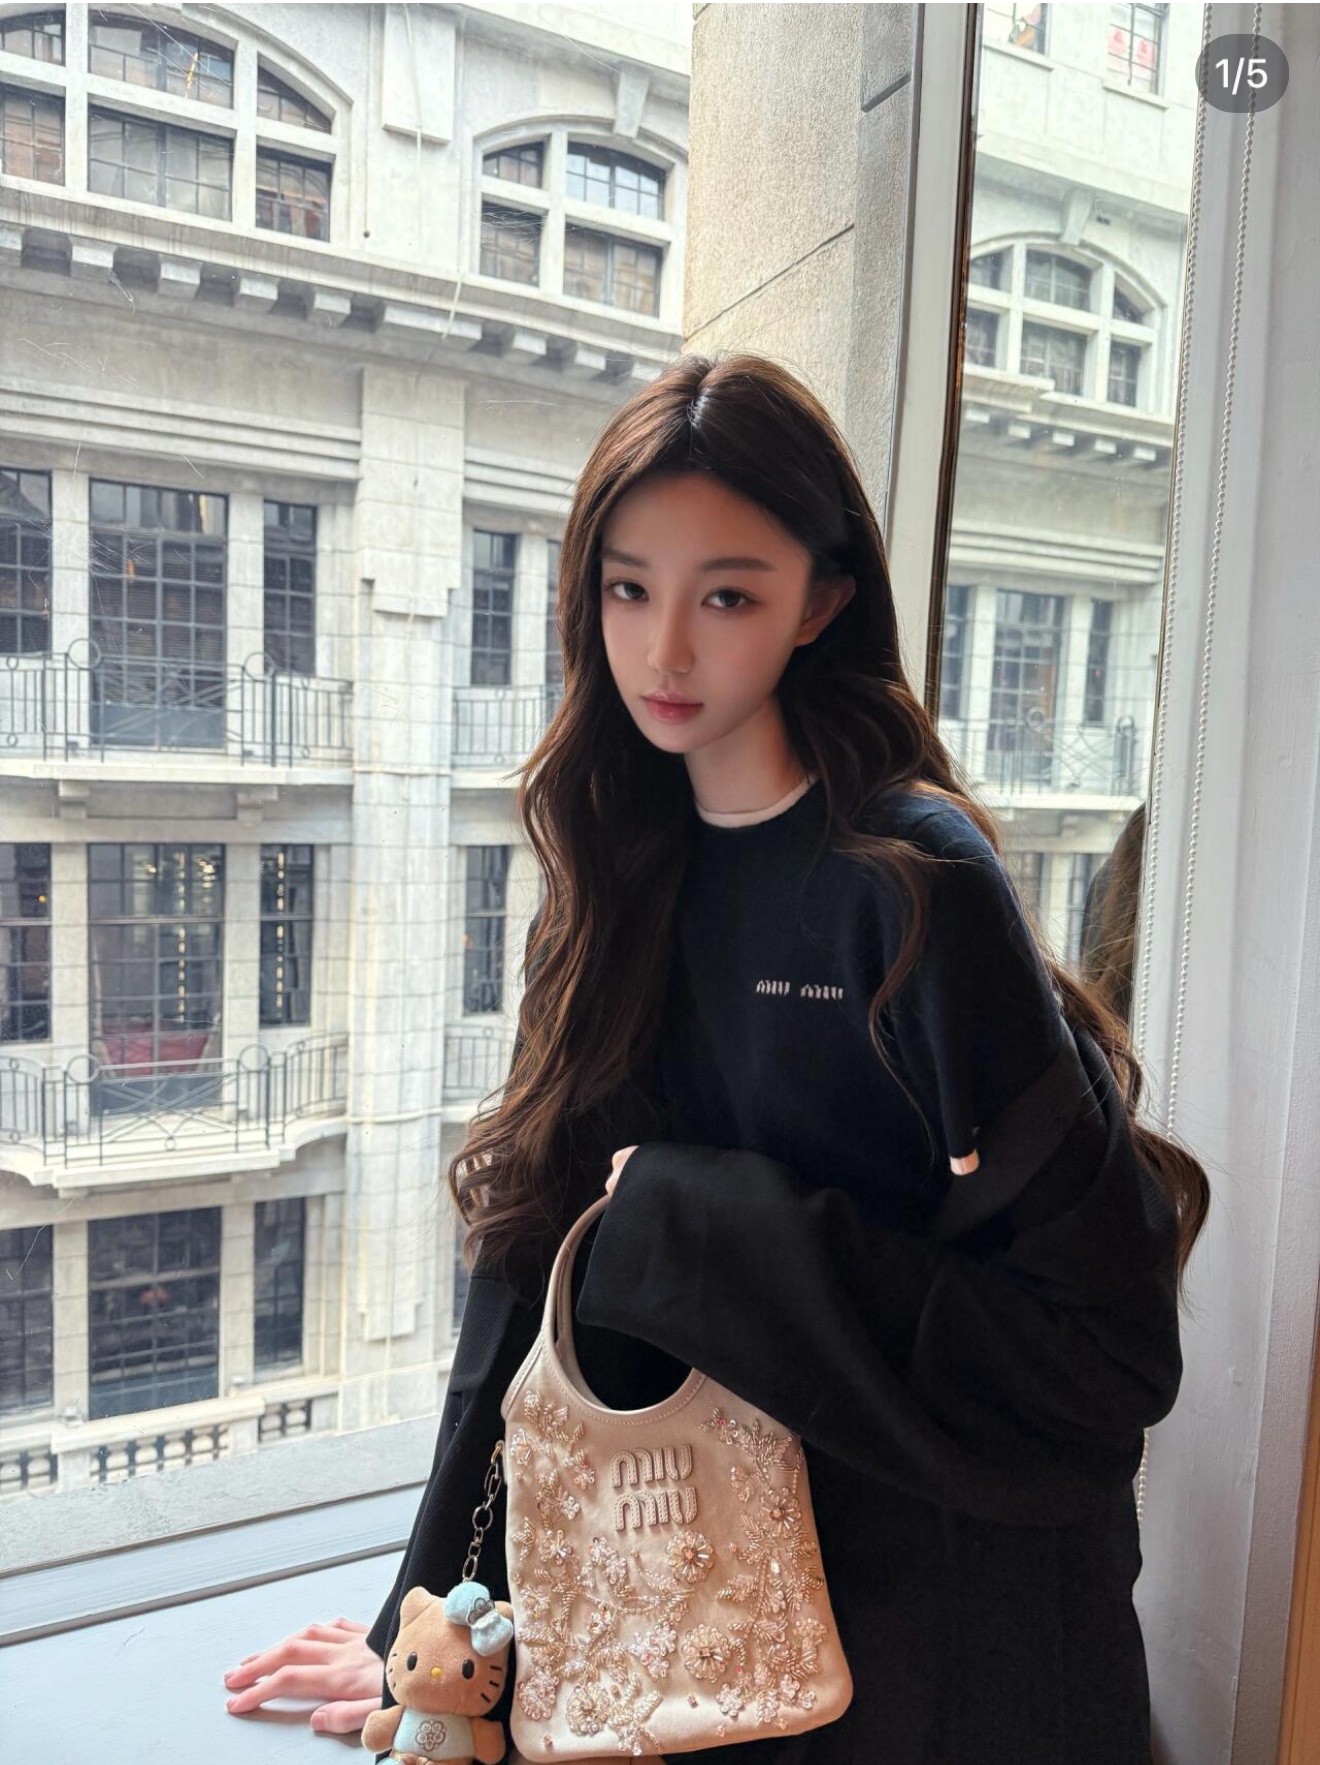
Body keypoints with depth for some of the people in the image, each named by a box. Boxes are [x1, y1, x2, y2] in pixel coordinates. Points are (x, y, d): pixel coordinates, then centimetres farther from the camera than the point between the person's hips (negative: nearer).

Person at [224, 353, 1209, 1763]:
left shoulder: (916, 883, -23)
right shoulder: (621, 872, -4)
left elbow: (1107, 1345, -22)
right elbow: (542, 1241, -3)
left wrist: (687, 1230, -23)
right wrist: (430, 1627, 1)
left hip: (936, 1619, -5)